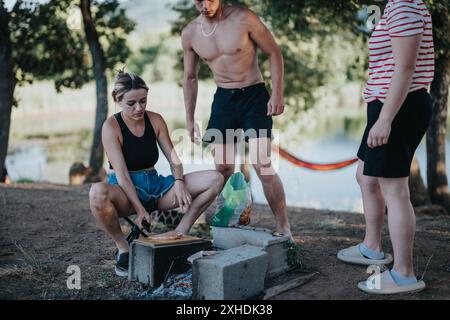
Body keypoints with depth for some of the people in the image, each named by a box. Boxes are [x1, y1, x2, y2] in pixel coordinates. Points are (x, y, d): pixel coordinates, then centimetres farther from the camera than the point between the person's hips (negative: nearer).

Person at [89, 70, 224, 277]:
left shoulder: (155, 120, 3)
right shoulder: (111, 127, -11)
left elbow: (172, 156, 2)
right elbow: (121, 173, -19)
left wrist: (179, 182, -19)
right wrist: (139, 209, -29)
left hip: (154, 185, 4)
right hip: (126, 191, -4)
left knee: (215, 179, -10)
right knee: (97, 193, -42)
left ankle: (180, 233, -6)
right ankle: (123, 248, -15)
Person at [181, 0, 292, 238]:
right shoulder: (189, 34, 1)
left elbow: (274, 52, -3)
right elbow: (190, 78, 12)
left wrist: (277, 93, -12)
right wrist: (189, 119, 9)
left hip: (254, 95, -4)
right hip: (223, 98, 4)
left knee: (262, 165, -13)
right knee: (223, 169, 3)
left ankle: (283, 228, -3)